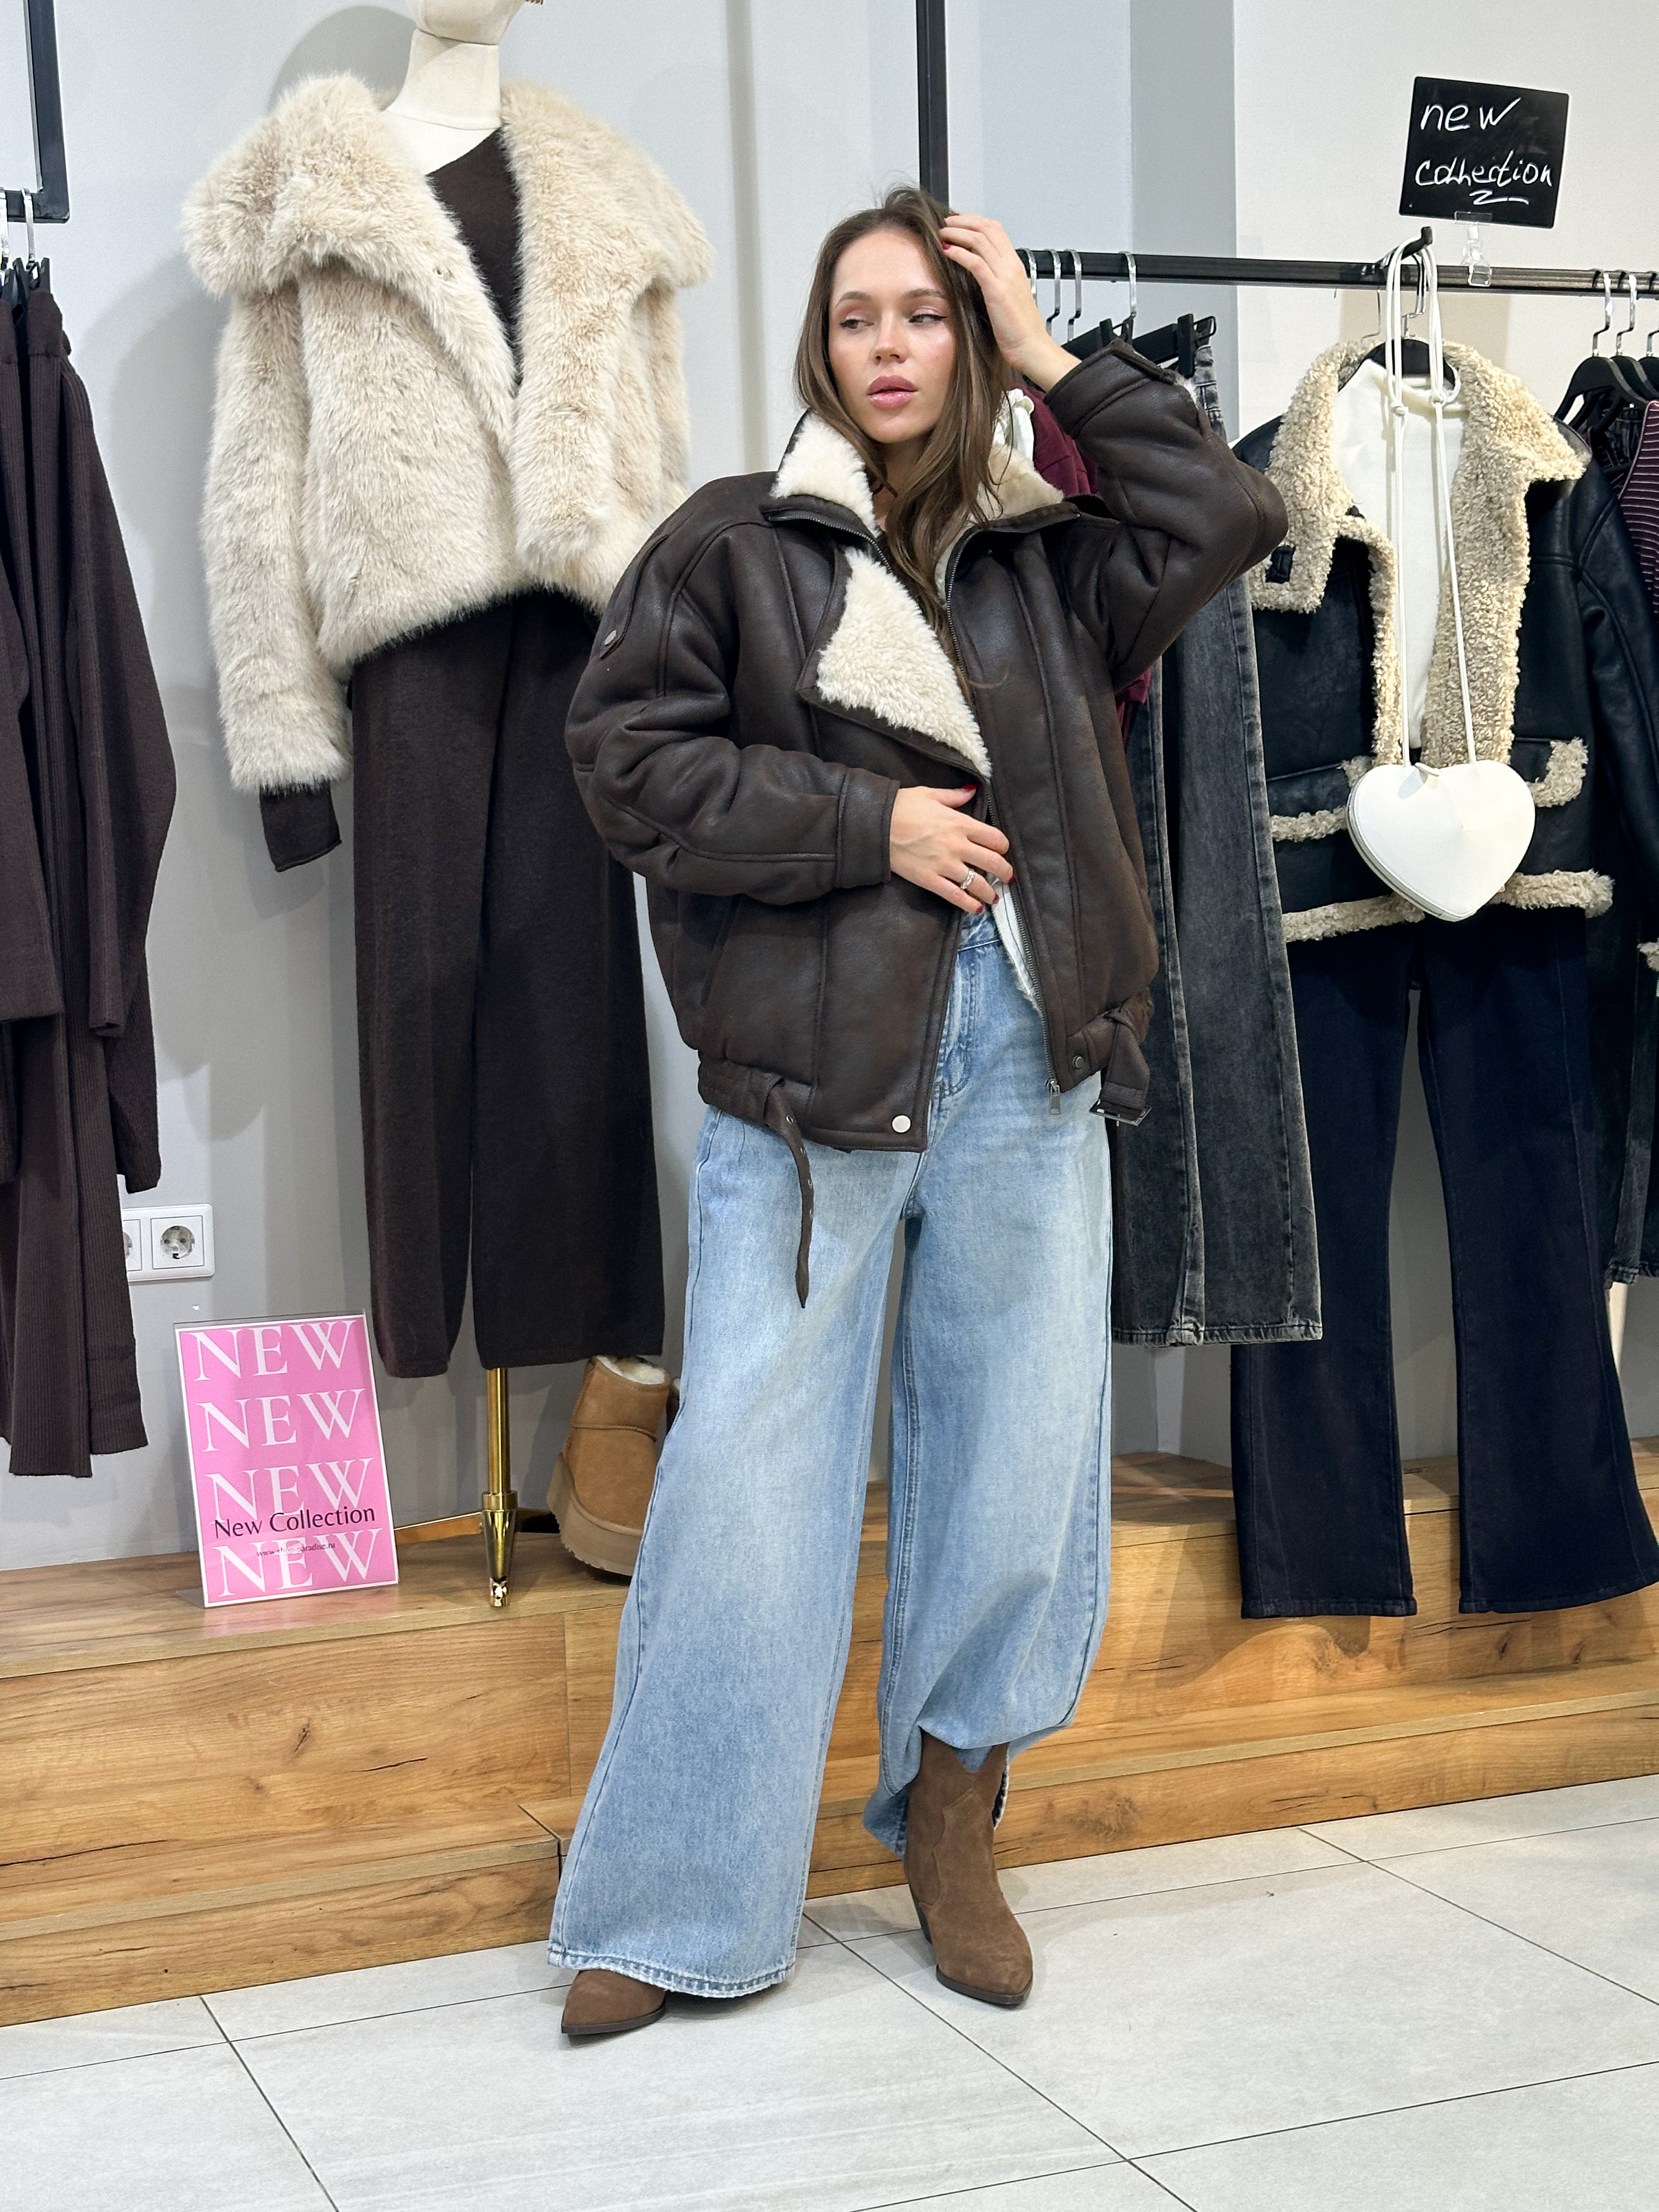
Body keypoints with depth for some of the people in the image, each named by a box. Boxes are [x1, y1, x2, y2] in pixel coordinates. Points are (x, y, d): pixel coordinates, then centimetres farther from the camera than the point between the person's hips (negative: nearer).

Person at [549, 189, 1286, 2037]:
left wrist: (1055, 362, 2)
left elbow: (1228, 520, -2)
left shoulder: (1048, 559, 12)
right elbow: (629, 757, -4)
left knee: (1015, 1454, 8)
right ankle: (677, 1910, 7)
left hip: (1024, 1063, 3)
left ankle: (953, 1832, 27)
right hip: (807, 1062, -3)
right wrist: (870, 824, -10)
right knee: (753, 1472, -4)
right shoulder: (732, 546, 5)